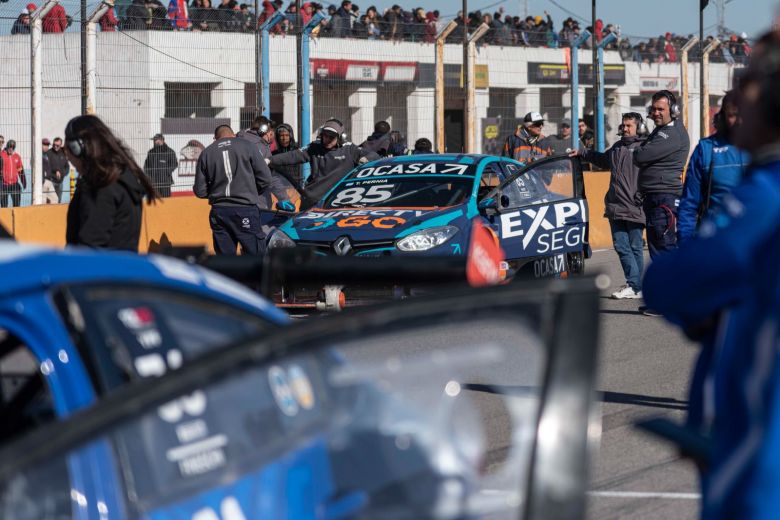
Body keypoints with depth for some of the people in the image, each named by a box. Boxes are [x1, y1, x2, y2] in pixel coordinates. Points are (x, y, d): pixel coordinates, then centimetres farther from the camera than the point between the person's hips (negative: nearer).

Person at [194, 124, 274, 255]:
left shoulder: (206, 153, 8)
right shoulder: (247, 146, 2)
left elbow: (200, 191, 7)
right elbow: (265, 178, -1)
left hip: (219, 212, 3)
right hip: (245, 209, -3)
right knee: (256, 254, -2)